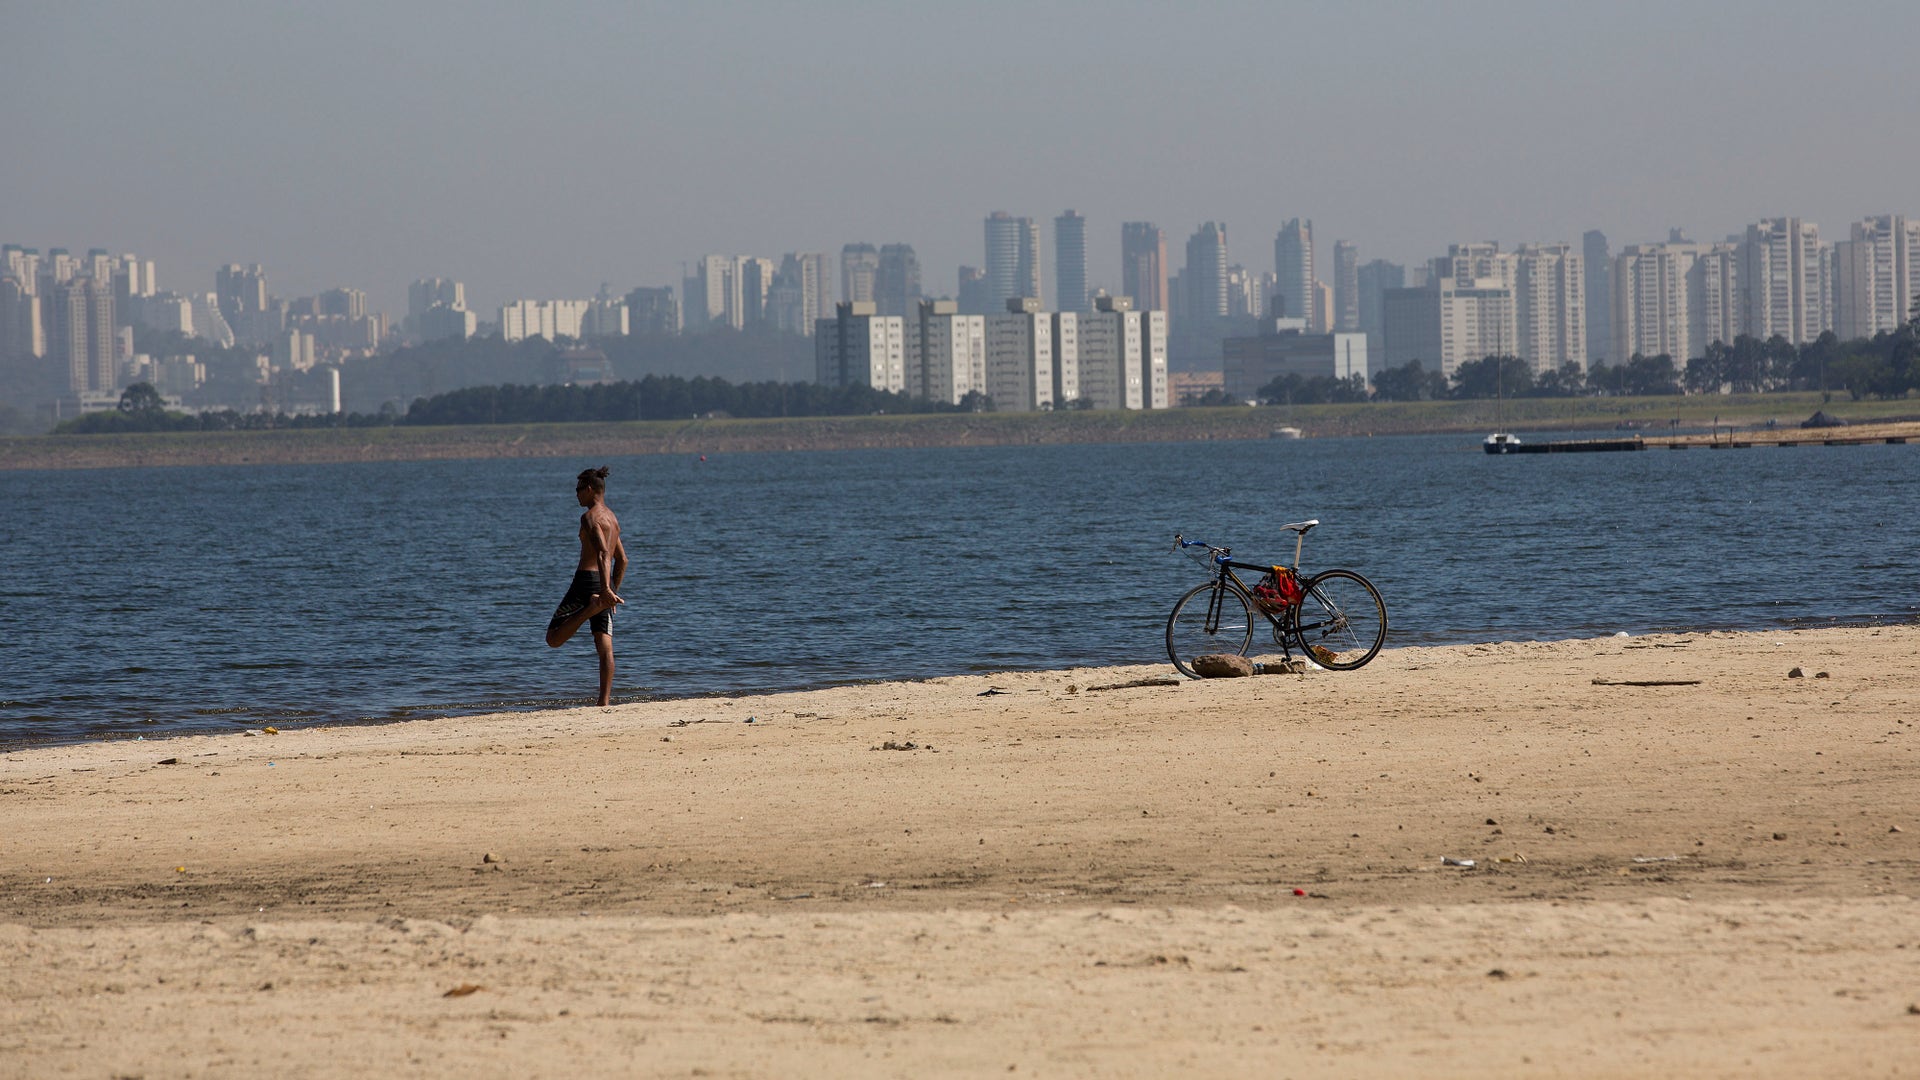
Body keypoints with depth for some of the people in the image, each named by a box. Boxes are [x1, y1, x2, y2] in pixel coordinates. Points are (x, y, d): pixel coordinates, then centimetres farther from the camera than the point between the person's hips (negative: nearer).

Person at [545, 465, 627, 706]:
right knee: (605, 647, 2)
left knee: (553, 639, -4)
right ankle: (605, 702, -6)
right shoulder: (612, 518, 19)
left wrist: (606, 589, -32)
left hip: (587, 579, -8)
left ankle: (591, 607, -22)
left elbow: (603, 553, -22)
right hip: (604, 584, 8)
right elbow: (622, 560, 25)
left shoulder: (590, 517, -8)